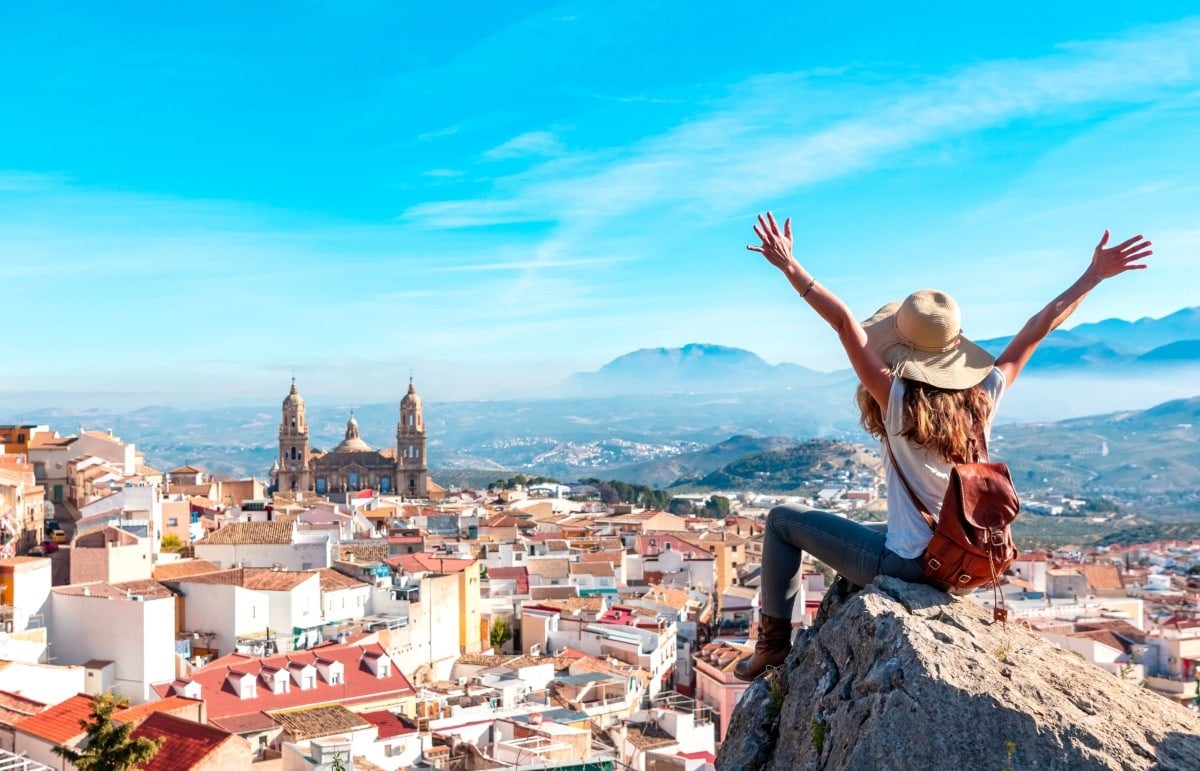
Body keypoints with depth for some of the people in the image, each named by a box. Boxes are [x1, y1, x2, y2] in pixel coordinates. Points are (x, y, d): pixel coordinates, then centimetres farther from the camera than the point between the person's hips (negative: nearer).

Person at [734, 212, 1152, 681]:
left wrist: (790, 267, -27)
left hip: (906, 565, -6)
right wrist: (1094, 275, 8)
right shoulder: (983, 399, -8)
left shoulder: (899, 401, -21)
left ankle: (775, 642, 13)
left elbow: (846, 323, -25)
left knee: (783, 520, 9)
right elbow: (1037, 330, 1)